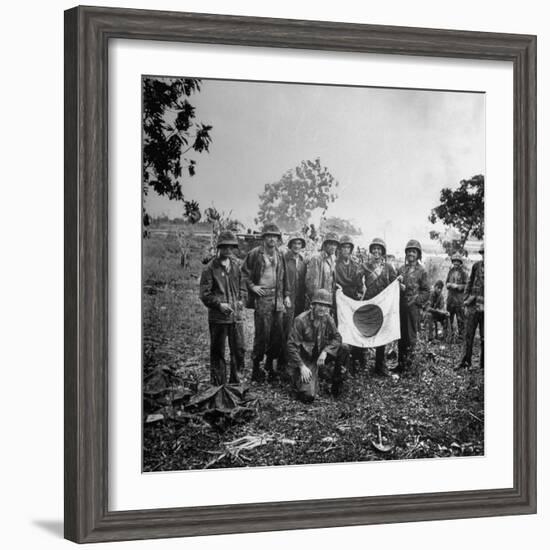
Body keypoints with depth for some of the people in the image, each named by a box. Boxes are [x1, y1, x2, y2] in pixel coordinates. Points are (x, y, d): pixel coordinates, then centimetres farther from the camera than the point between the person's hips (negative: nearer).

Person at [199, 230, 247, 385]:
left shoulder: (236, 265, 11)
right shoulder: (210, 268, -5)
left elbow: (242, 287, 20)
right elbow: (204, 294, -7)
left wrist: (241, 300, 2)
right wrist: (219, 304, -18)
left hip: (236, 315, 4)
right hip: (218, 317, -4)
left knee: (239, 349, 5)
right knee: (218, 352, 4)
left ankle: (235, 381, 18)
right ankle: (218, 383, 12)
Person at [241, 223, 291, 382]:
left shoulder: (280, 255, 13)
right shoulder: (255, 254, -4)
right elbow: (244, 271, 1)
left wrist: (286, 295, 13)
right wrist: (252, 286, -8)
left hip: (277, 298, 6)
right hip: (262, 298, -5)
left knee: (277, 334, 4)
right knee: (262, 333, -7)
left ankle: (269, 366, 18)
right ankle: (256, 368, 3)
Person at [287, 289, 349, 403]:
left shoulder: (327, 319, -1)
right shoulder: (301, 320, -17)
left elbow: (337, 338, -2)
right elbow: (292, 346, -16)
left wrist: (325, 351, -20)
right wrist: (302, 366, -22)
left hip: (321, 358, 5)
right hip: (305, 361, -5)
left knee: (343, 350, -19)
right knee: (308, 396, -23)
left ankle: (336, 382, 1)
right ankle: (300, 381, 13)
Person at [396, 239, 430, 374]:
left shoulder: (421, 271, 0)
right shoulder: (401, 269, 12)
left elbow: (426, 292, 0)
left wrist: (415, 300, -13)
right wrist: (399, 286, -5)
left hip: (413, 307, -4)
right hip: (400, 306, 4)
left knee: (410, 337, -2)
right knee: (400, 336, 9)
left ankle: (407, 365, 3)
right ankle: (400, 363, 16)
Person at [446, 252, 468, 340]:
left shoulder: (463, 272, -4)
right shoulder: (451, 271, 11)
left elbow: (466, 286, -7)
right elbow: (447, 282, 19)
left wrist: (457, 286, -17)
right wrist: (449, 284, -3)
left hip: (459, 297, -5)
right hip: (450, 296, 5)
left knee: (460, 318, -3)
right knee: (449, 316, 8)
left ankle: (461, 334, 3)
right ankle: (449, 334, 17)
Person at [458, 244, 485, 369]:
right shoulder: (476, 266, 7)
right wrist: (466, 300, 9)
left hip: (485, 307, -3)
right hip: (473, 305, 3)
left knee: (484, 337, 2)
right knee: (468, 335, 3)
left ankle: (483, 363, 12)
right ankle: (465, 361, 9)